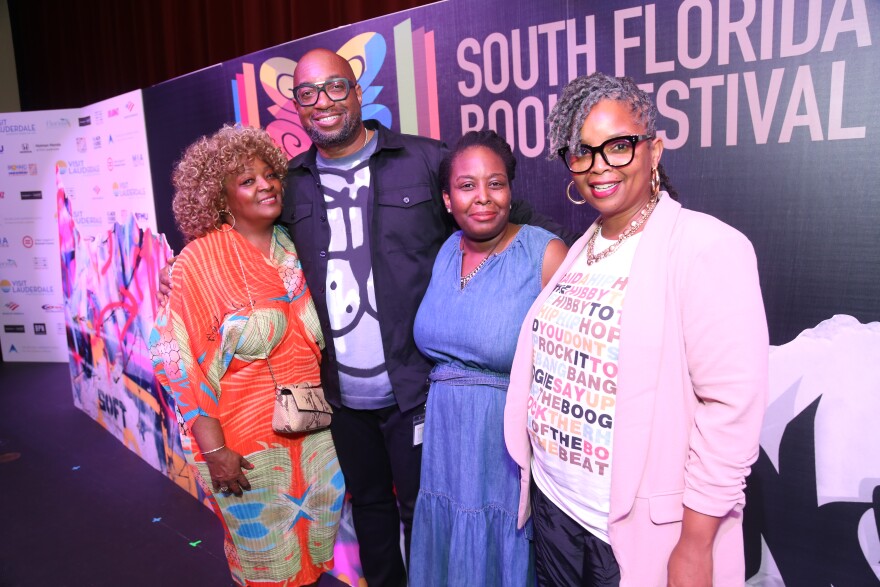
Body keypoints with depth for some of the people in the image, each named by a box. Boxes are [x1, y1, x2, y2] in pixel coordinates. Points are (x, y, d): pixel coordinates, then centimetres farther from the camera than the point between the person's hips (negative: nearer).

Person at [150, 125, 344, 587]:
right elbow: (181, 361, -12)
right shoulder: (200, 261, -12)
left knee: (316, 541, 18)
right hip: (246, 438, -4)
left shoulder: (293, 247, 2)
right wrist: (213, 449, -13)